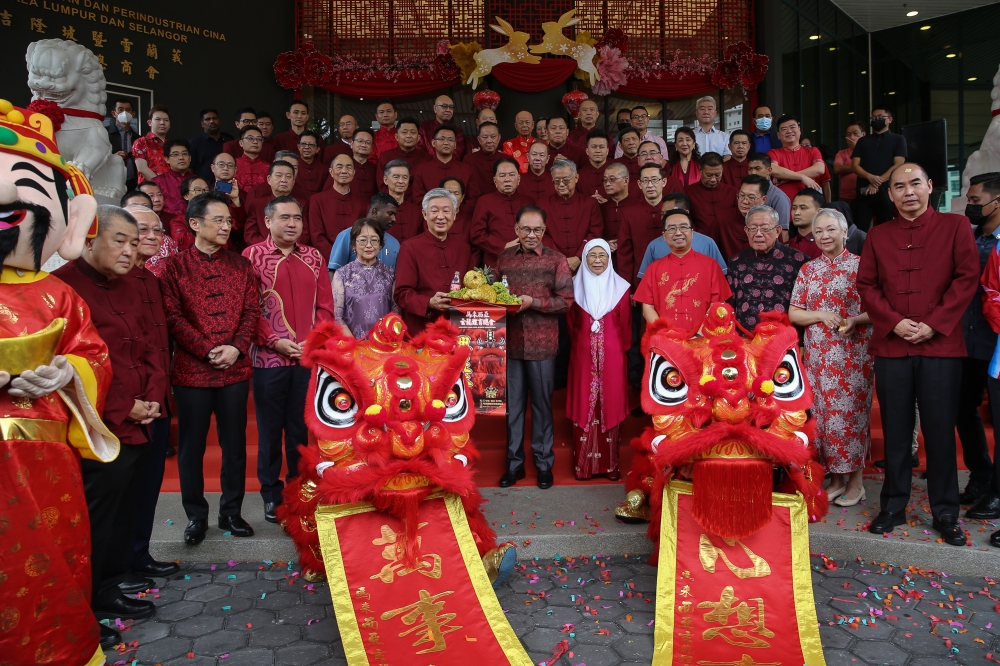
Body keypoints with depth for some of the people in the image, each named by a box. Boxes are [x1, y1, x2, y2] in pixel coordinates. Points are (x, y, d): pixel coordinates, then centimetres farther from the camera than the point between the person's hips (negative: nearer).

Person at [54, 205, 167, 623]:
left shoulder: (126, 289, 15)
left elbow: (149, 347, 17)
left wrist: (153, 398, 2)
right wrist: (123, 409, -15)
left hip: (137, 428, 8)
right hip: (101, 432, -8)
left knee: (123, 514, 16)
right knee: (98, 519, 2)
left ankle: (110, 589, 30)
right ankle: (91, 605, 17)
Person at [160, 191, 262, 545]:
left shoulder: (241, 265, 8)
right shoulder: (174, 266, 0)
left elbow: (252, 310, 4)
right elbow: (173, 316, -7)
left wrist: (237, 347, -12)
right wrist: (208, 350, -15)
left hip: (236, 369, 2)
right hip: (191, 370, -2)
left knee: (235, 444, 10)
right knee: (191, 446, 8)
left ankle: (231, 512, 25)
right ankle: (196, 516, 23)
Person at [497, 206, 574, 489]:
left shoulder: (556, 260, -1)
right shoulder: (504, 258, 8)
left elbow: (566, 300, -5)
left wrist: (532, 302, -16)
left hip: (542, 344, -2)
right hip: (510, 341, 3)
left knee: (542, 404, 8)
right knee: (512, 404, 9)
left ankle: (544, 462, 21)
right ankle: (514, 462, 22)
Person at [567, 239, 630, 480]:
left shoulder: (620, 287, 3)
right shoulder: (576, 285, 4)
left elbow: (625, 324, 7)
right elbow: (570, 321, 10)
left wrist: (622, 348, 7)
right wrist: (580, 342, 10)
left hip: (612, 355, 0)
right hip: (583, 354, 0)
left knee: (611, 404, 3)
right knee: (583, 406, 1)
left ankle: (610, 463, 12)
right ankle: (583, 464, 9)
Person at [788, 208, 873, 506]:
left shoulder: (861, 265, -1)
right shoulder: (808, 270, 10)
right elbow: (793, 314, 8)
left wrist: (855, 320, -20)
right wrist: (821, 315, -9)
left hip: (852, 355, -4)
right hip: (818, 356, 4)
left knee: (850, 413, -2)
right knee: (822, 414, 5)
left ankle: (855, 482, 13)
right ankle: (837, 478, 19)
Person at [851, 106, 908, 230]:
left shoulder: (898, 140, 11)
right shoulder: (862, 141, 19)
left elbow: (898, 165, -1)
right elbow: (855, 165, 8)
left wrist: (877, 183, -13)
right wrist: (870, 177, -12)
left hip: (887, 191, -2)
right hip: (863, 192, 2)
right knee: (861, 230, -4)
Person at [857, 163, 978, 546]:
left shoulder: (955, 227, 5)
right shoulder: (877, 236, 11)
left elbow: (967, 277, -2)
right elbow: (866, 286, 6)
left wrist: (934, 324, -11)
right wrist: (894, 322, -8)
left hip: (941, 346, -2)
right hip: (890, 347, 2)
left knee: (940, 430, 3)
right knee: (895, 431, 8)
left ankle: (946, 513, 15)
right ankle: (893, 506, 19)